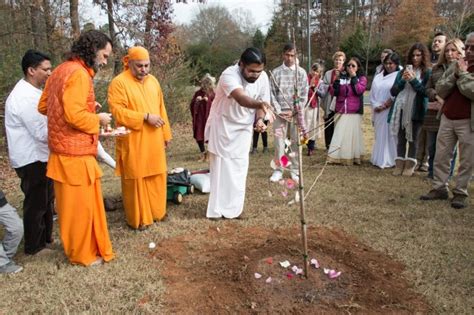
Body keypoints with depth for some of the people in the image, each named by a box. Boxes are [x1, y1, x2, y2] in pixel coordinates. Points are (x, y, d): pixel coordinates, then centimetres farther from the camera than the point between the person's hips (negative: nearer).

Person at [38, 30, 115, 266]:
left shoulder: (61, 70, 13)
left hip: (65, 151, 10)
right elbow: (74, 115, -27)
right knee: (79, 206, 5)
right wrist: (98, 118, -8)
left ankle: (82, 247, 34)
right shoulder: (79, 74, -18)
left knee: (78, 204, 20)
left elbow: (43, 106, 16)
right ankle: (82, 254, 20)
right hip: (75, 155, -10)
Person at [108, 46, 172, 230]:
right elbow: (118, 112, -18)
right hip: (133, 142, -6)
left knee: (156, 176, 13)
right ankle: (137, 218, 16)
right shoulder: (119, 82, -10)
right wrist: (145, 117, -22)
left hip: (154, 140, 6)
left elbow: (161, 108, 14)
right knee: (136, 179, 2)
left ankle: (156, 211, 29)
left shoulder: (153, 81, 10)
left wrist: (166, 133, 13)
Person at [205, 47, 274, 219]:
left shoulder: (263, 78, -11)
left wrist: (260, 120, -20)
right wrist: (259, 104, -66)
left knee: (239, 169, 8)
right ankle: (217, 209, 11)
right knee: (221, 168, 1)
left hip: (243, 129, 5)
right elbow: (241, 98, -47)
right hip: (223, 126, -5)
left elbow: (262, 103, 0)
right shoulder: (229, 75, -29)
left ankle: (233, 208, 21)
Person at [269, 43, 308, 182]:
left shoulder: (301, 72, 4)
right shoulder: (276, 72, 3)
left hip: (296, 112, 0)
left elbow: (304, 94, 1)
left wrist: (294, 111, -8)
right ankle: (278, 170, 9)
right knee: (279, 142, 0)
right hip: (280, 112, 0)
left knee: (295, 142, 5)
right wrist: (279, 111, -8)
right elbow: (272, 93, 1)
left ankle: (295, 170, 15)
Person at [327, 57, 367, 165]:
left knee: (353, 134, 0)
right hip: (341, 112, 2)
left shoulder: (362, 78, 6)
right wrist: (337, 79, -7)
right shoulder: (341, 77, 11)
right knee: (339, 134, 1)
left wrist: (354, 77, -10)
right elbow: (333, 92, 3)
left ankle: (352, 157, 7)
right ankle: (338, 157, 6)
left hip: (355, 112, -2)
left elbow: (359, 90, -13)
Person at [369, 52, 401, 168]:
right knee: (379, 135, 9)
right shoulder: (378, 77, 15)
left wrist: (385, 105, -15)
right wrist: (376, 106, -5)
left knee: (391, 135, -5)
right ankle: (379, 159, 16)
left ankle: (391, 160, 0)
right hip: (379, 113, 6)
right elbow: (372, 94, 10)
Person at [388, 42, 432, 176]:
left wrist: (413, 80, -12)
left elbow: (426, 92, -8)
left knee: (413, 139, 3)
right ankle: (399, 165, 13)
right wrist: (402, 80, -7)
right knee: (401, 139, 7)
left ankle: (410, 166, 11)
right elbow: (393, 91, 8)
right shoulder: (403, 71, 12)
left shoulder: (428, 73, 1)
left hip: (416, 111, -3)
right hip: (401, 109, 3)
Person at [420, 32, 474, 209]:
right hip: (447, 118, 5)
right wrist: (454, 75, -9)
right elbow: (440, 90, 3)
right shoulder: (455, 66, 10)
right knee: (440, 157, 8)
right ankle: (439, 188, 18)